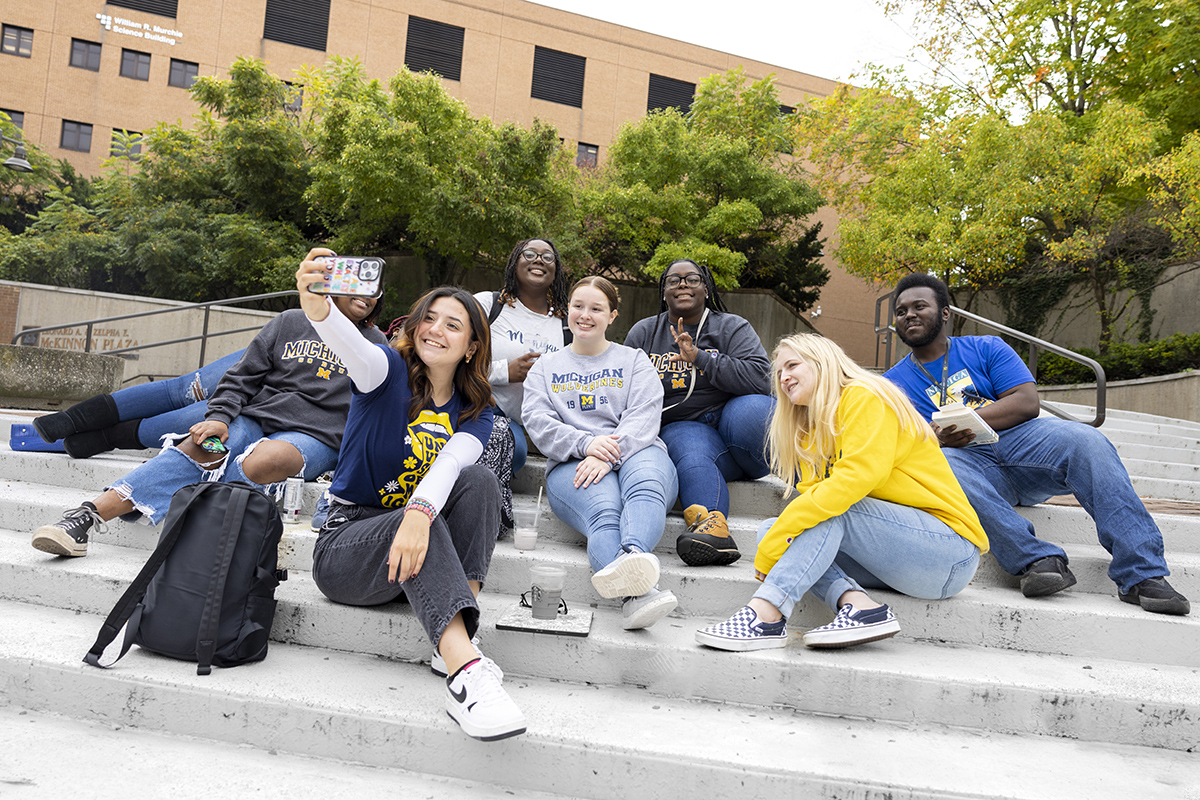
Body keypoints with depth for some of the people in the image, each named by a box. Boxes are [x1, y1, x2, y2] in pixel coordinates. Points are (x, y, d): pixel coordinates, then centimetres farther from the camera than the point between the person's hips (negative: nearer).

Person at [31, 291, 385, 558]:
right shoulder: (290, 323, 14)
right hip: (256, 417, 2)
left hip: (314, 436, -1)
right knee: (199, 448, -26)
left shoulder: (377, 346, 11)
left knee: (267, 459, -36)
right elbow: (242, 377, 12)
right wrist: (219, 417, -5)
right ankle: (85, 517, -31)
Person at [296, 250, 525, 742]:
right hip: (346, 543, -3)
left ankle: (455, 641, -29)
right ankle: (464, 674, -48)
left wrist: (421, 511, -43)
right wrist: (317, 305, -53)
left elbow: (449, 464, -21)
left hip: (415, 550, 3)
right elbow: (352, 347, -31)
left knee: (480, 480, -24)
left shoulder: (475, 413, 2)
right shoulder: (390, 371, -5)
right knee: (422, 526, -35)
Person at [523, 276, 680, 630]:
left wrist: (609, 454, -17)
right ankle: (637, 594, -64)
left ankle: (633, 555, -68)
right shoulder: (545, 368, 25)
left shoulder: (634, 360, 21)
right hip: (571, 464, -1)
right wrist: (585, 443, -14)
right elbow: (538, 422, 7)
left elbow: (643, 417, 3)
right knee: (604, 510, -36)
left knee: (646, 486, -38)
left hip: (635, 453, 1)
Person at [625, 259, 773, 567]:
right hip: (682, 428, 1)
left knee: (753, 409, -36)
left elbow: (761, 379, -10)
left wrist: (700, 357, -18)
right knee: (691, 457, -36)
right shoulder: (643, 333, 14)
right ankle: (714, 529, -57)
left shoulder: (732, 327, 6)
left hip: (733, 419, -1)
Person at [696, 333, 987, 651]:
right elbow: (813, 498, 4)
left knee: (828, 511, -28)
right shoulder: (813, 432, 16)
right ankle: (858, 604, -24)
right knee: (770, 528, -7)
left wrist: (772, 548, -26)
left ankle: (765, 615, -34)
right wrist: (772, 537, -20)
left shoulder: (865, 398, -10)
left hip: (950, 555, -7)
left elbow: (857, 478, -25)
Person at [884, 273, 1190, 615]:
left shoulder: (985, 348, 15)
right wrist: (936, 440, -20)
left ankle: (1143, 574, -26)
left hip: (1019, 439, 2)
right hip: (966, 458, -1)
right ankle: (1038, 558, -36)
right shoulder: (893, 384, 13)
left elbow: (1028, 401, 1)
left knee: (1085, 439, -27)